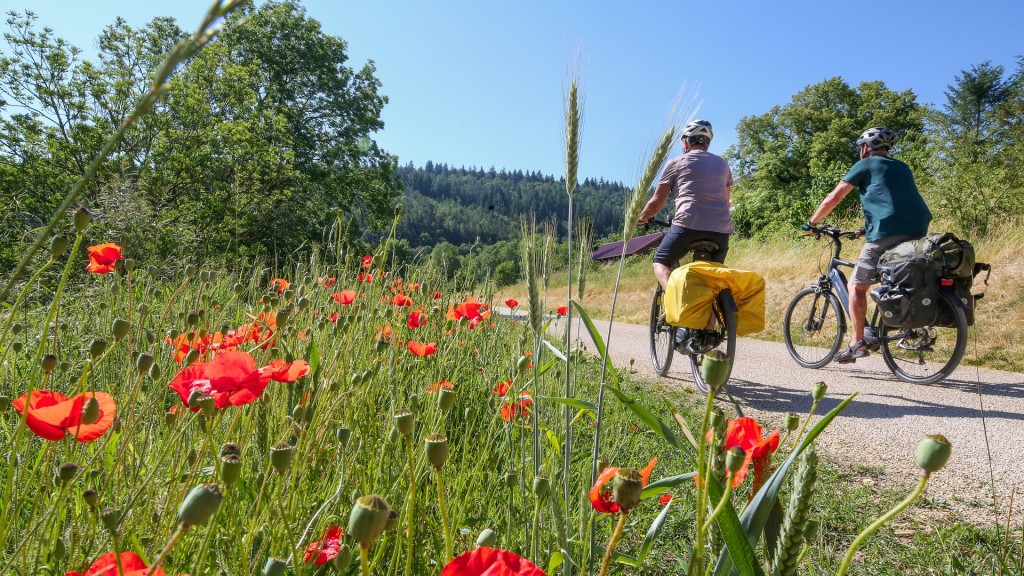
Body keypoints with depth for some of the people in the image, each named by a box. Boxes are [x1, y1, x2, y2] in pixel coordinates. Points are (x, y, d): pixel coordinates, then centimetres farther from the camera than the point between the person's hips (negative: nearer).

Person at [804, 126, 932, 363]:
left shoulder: (866, 165, 10)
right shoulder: (903, 168, 28)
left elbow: (834, 197, 7)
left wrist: (811, 223, 16)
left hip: (887, 233, -7)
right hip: (917, 233, 7)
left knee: (857, 286, 1)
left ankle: (857, 343, -4)